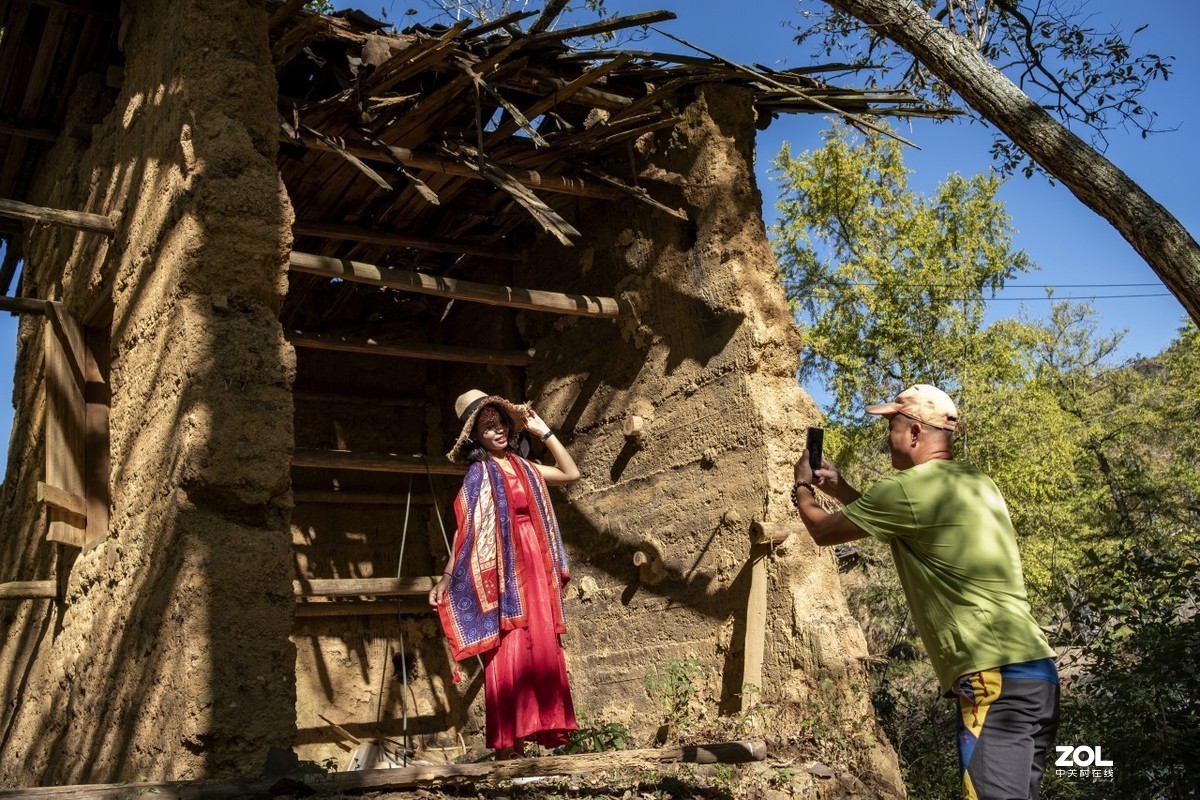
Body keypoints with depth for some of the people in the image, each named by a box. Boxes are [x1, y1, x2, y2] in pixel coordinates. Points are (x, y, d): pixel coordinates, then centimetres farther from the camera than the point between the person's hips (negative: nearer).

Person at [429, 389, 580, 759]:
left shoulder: (522, 466, 16)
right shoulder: (479, 473, 1)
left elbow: (571, 473, 16)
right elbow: (467, 530, -4)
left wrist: (543, 431, 15)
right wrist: (445, 579, -11)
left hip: (533, 568, 6)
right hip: (502, 570, -6)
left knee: (539, 648, 3)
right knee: (508, 653, -8)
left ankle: (525, 734, 10)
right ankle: (506, 742, -3)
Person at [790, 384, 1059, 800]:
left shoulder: (910, 487, -10)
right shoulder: (977, 482, 17)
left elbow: (825, 532, 5)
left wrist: (803, 490, 24)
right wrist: (838, 488, 32)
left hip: (996, 680, -10)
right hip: (1036, 672, 10)